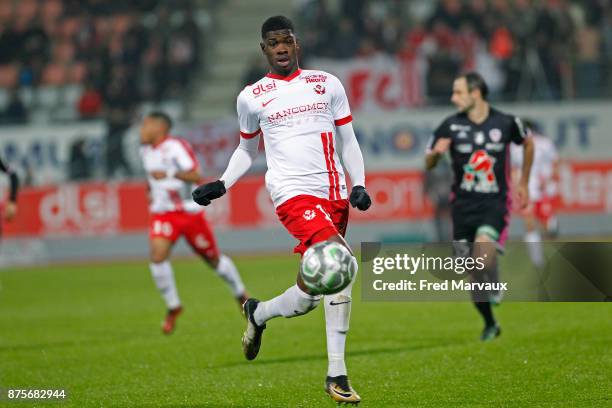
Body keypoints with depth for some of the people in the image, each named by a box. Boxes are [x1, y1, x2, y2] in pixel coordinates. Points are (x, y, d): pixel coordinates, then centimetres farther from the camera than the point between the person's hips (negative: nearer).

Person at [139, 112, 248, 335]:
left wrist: (170, 174, -37)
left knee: (214, 259, 9)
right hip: (163, 214, 5)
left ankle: (241, 295, 34)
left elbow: (196, 176, -26)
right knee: (157, 256, -20)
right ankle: (173, 307, -6)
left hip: (190, 213, -5)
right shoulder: (145, 151, 6)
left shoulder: (176, 147, -16)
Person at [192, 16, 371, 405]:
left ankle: (257, 313, 33)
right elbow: (247, 150, 21)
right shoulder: (252, 96, 8)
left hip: (334, 194, 4)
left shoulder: (327, 84, 12)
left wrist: (359, 184, 1)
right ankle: (337, 376, -22)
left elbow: (348, 140, 15)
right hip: (293, 193, -4)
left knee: (309, 296, 2)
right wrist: (222, 185, 6)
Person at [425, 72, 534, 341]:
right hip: (463, 205, 2)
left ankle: (494, 287, 2)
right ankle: (490, 325, 25)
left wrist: (523, 184, 19)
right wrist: (436, 152, -17)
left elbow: (527, 144, 17)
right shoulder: (450, 126, -2)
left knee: (483, 256, -30)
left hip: (495, 203, -2)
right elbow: (428, 165, 6)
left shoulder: (506, 123, -4)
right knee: (471, 271, 5)